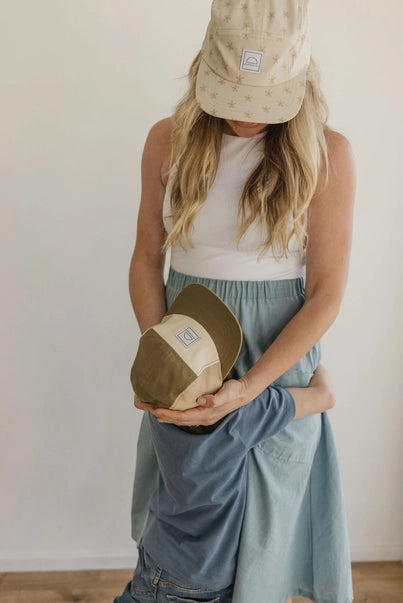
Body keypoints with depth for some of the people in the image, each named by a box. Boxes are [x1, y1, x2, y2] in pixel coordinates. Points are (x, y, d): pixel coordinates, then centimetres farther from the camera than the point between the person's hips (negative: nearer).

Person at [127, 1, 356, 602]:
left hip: (278, 358, -2)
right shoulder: (169, 140, -4)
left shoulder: (327, 155, -12)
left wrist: (248, 388, -20)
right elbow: (147, 260, 2)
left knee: (262, 527, 14)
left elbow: (326, 294, -11)